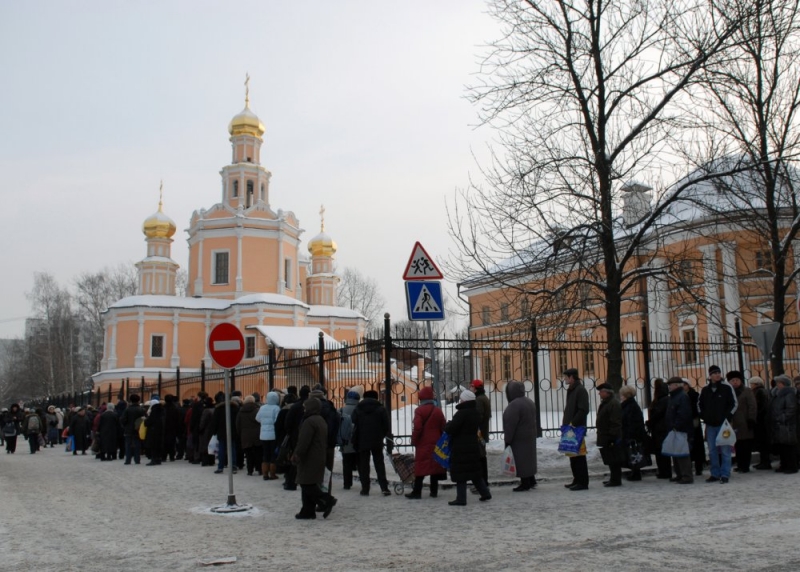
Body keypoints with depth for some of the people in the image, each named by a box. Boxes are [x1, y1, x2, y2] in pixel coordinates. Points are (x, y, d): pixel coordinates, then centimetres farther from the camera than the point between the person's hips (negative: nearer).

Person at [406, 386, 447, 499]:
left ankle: (417, 492, -2)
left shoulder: (419, 410, -8)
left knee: (420, 467, -2)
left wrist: (414, 440, -3)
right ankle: (434, 491, 11)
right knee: (435, 466, 9)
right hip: (436, 443, 4)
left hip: (423, 444, -4)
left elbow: (417, 428, -15)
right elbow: (443, 428, 8)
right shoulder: (438, 411, 8)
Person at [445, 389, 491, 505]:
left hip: (461, 448, -9)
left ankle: (461, 499, 0)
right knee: (474, 471, 19)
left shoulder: (462, 413, -19)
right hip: (473, 446, 9)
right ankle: (485, 493, 22)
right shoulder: (476, 412, 9)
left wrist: (448, 424, 1)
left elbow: (450, 429, -23)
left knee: (460, 473, -2)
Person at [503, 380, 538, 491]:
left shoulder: (514, 405, -22)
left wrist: (507, 439, -16)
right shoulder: (529, 401, 10)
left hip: (519, 438, -10)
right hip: (530, 435, 10)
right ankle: (531, 481, 25)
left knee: (521, 460, -2)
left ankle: (525, 483, 2)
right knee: (529, 458, 17)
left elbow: (510, 424, -22)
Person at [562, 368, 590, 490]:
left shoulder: (581, 390, -11)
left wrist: (573, 423, -20)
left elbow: (583, 410, -19)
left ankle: (583, 482, -4)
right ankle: (577, 480, 20)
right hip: (570, 428, 10)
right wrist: (565, 424, 13)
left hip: (577, 428, -10)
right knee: (573, 455, 13)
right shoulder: (571, 390, 18)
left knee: (579, 456, -7)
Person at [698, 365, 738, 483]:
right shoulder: (705, 390, 9)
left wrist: (728, 417, -10)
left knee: (725, 450, -5)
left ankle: (725, 474, -1)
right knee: (712, 451, 8)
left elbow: (734, 403, -2)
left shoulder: (727, 387, -3)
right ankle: (715, 474, 15)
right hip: (710, 425, 4)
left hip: (723, 424, -4)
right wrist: (703, 416, 9)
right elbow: (699, 404, 21)